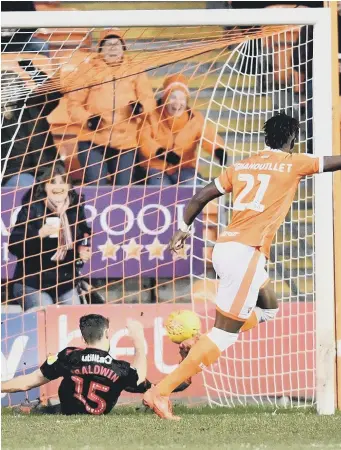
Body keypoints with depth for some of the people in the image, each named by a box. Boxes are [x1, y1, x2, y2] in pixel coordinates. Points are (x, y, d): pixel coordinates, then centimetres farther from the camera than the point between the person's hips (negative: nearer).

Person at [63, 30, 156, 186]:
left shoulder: (134, 71, 8)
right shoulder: (88, 69, 2)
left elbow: (149, 99, 3)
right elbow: (73, 102, 2)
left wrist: (140, 106, -21)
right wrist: (87, 119, -16)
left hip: (125, 143, 2)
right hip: (93, 141, -2)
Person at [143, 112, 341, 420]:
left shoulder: (243, 166, 15)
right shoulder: (293, 164, 0)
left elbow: (202, 196, 15)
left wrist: (185, 228, 28)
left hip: (225, 247, 8)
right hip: (246, 253, -8)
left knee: (267, 308, 25)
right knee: (225, 332, -7)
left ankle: (197, 351, 12)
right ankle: (162, 391, -13)